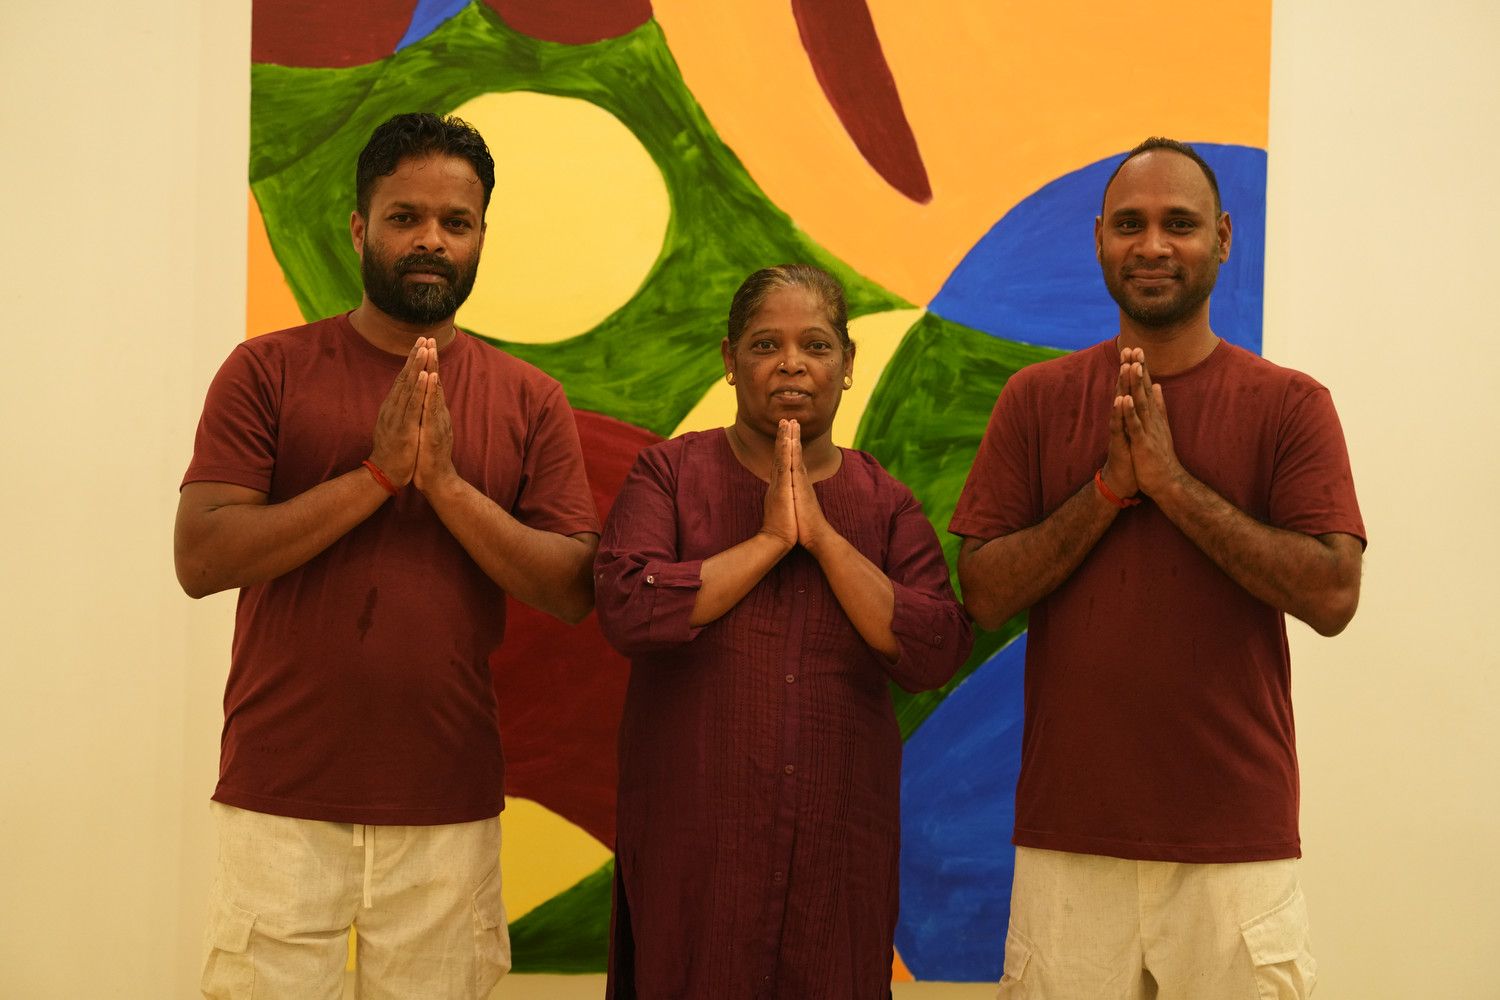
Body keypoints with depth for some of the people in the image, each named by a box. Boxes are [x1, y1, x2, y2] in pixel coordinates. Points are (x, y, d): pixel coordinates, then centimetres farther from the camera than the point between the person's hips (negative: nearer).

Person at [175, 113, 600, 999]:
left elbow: (573, 591, -1)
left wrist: (446, 483, -13)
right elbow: (201, 559, -8)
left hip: (448, 810, 2)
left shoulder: (530, 401, 6)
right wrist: (378, 472, -14)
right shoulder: (268, 371, 1)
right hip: (282, 800, -1)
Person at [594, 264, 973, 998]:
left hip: (840, 840, 2)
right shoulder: (671, 472, 2)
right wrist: (769, 539, -12)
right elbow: (627, 609, -15)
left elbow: (936, 654, -7)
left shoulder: (884, 503, 7)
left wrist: (822, 535, -12)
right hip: (694, 835, -2)